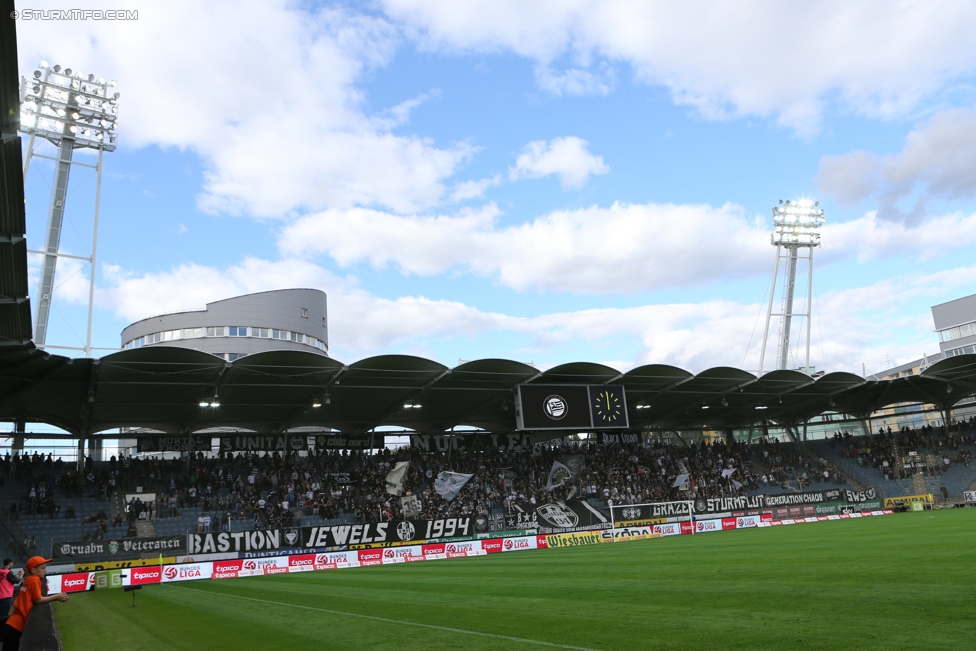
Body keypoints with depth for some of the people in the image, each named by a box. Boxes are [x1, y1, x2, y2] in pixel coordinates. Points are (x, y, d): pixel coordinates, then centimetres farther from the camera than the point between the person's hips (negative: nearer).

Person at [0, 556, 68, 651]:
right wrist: (56, 597, -9)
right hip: (15, 626, -9)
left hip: (14, 625, 9)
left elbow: (34, 599, 13)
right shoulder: (34, 579, -12)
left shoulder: (29, 580, 15)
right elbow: (37, 600, -14)